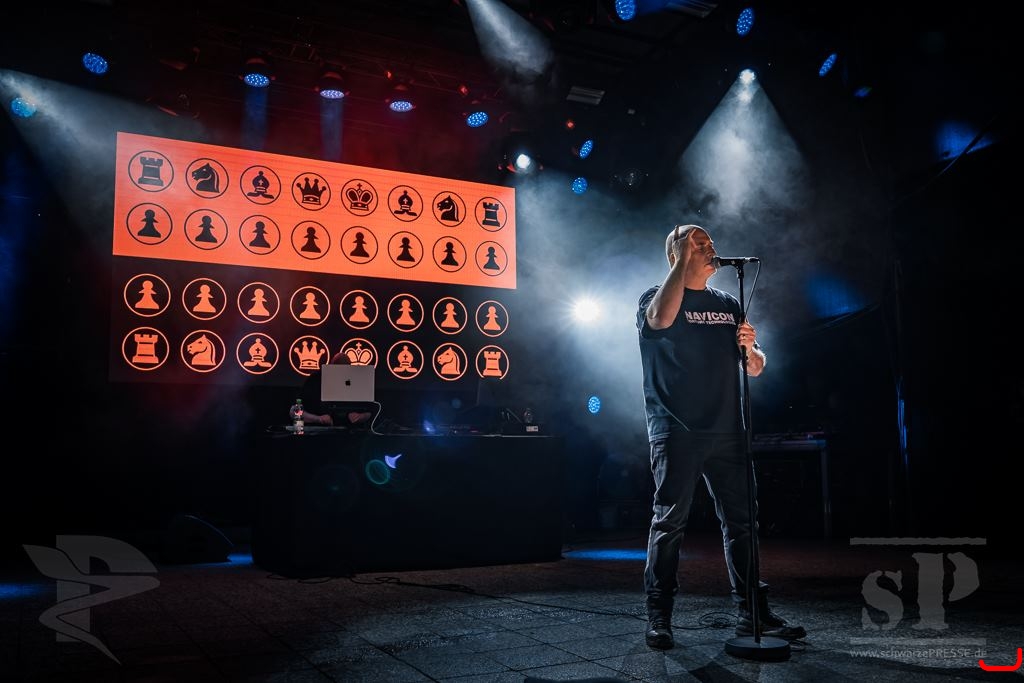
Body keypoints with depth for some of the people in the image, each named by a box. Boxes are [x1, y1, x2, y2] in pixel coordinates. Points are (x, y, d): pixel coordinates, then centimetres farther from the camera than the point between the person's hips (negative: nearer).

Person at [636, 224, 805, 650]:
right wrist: (684, 260, -15)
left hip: (726, 430, 5)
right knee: (670, 520, -4)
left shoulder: (728, 305, 19)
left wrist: (750, 348, -4)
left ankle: (753, 613, 13)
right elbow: (662, 319, -24)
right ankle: (659, 617, 3)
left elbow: (755, 369, 19)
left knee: (740, 520, 6)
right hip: (676, 432, -5)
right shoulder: (657, 297, 3)